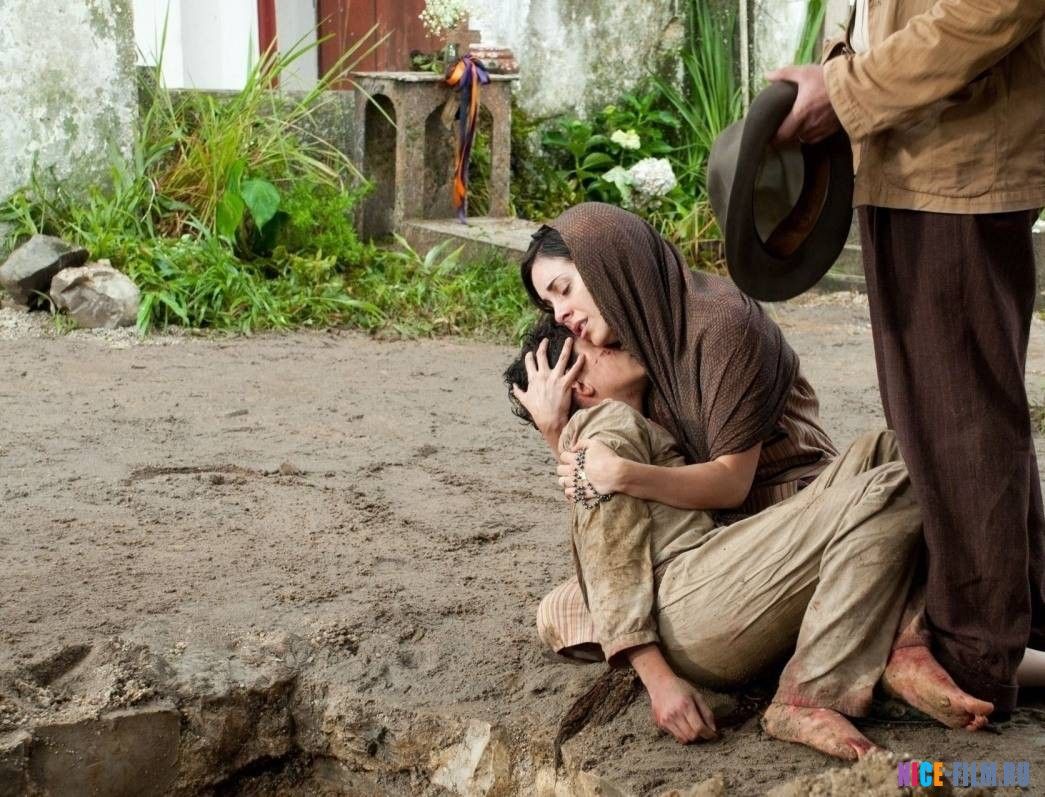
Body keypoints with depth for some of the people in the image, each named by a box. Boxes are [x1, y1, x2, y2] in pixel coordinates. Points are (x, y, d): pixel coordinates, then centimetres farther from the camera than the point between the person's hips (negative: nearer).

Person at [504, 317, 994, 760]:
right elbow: (612, 560, -8)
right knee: (888, 492, -21)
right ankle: (806, 701, -23)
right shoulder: (609, 425, 5)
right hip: (686, 608, -10)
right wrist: (658, 679, -19)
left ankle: (901, 648, -12)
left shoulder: (643, 428, 36)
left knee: (880, 452, 8)